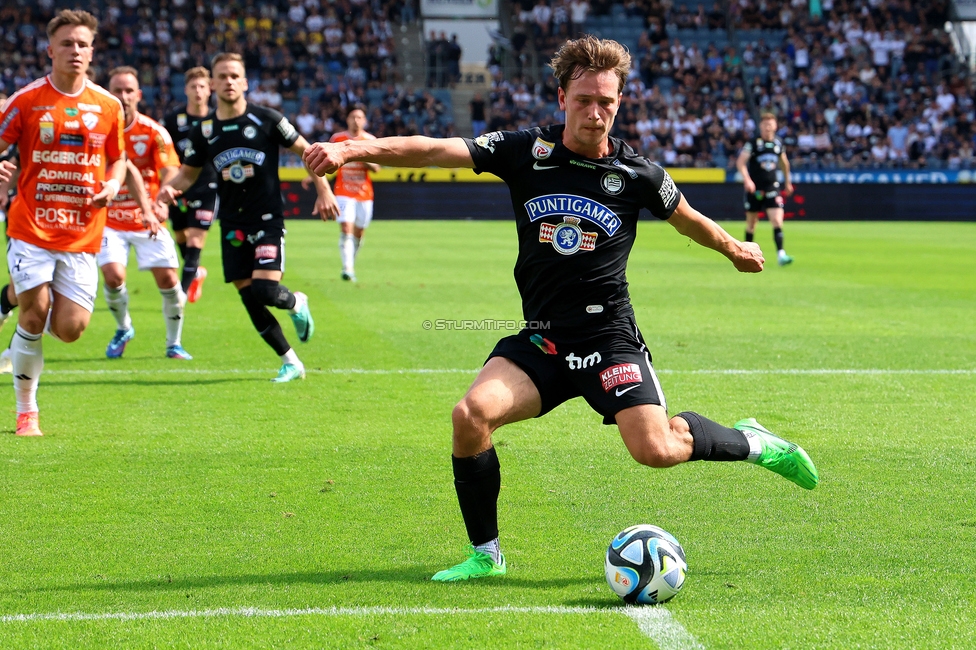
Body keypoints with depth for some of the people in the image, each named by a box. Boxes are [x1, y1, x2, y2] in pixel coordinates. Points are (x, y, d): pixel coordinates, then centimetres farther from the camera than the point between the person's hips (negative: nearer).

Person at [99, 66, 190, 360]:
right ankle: (123, 329, 13)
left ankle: (174, 343, 14)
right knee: (113, 275, -17)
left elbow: (170, 172, -18)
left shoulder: (154, 131, -8)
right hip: (111, 219, 0)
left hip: (147, 221, 0)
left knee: (168, 279, -8)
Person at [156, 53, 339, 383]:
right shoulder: (203, 131, 4)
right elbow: (188, 173, 13)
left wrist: (324, 191, -2)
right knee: (249, 298, 1)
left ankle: (296, 303, 18)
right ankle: (290, 362, 15)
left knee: (265, 291, -19)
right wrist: (169, 188, -9)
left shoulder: (267, 119, -5)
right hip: (232, 225, 4)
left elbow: (306, 150, 3)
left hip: (268, 219, -4)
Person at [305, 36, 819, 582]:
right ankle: (485, 553, -3)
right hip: (540, 339, 2)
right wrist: (354, 149, -26)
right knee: (471, 414, -22)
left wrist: (735, 249, 33)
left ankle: (752, 443, 14)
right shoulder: (526, 152, -3)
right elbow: (434, 150, -13)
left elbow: (689, 220, 18)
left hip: (609, 336, -2)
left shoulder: (637, 174, -3)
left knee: (655, 450, -19)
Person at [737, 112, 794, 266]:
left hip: (772, 188, 2)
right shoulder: (752, 143, -6)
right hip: (754, 188, -2)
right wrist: (747, 179, -28)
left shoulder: (778, 144, 7)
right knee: (751, 223, 9)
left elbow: (784, 163, 24)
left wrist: (787, 182, 30)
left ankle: (781, 254, -19)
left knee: (777, 220, -13)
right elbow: (740, 162, -14)